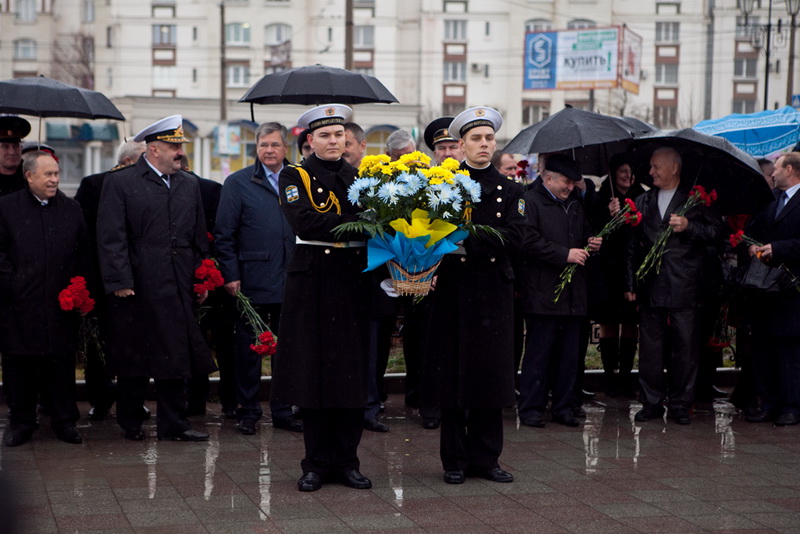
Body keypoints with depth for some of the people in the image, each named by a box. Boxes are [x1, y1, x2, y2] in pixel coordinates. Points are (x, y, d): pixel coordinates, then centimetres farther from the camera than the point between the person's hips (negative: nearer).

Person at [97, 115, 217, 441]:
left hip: (177, 289, 5)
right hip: (137, 288, -4)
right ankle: (130, 424, 17)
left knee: (175, 355, 5)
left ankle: (173, 425, 11)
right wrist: (119, 281, -14)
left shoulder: (189, 186, 14)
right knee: (134, 356, 4)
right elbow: (111, 238, -7)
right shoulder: (119, 183, -2)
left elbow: (199, 239, 18)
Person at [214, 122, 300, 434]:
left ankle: (283, 411, 19)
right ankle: (248, 412, 15)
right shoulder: (238, 183, 1)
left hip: (290, 281, 3)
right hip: (252, 280, -2)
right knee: (248, 348, 5)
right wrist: (231, 276, -7)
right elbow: (224, 235, -1)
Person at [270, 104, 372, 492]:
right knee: (313, 371, 1)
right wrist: (358, 224, -19)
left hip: (353, 283, 3)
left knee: (353, 372, 3)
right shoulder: (294, 176, 3)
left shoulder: (361, 177, 15)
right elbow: (304, 222, -14)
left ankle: (346, 460, 12)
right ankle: (317, 463, 10)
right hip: (311, 282, -3)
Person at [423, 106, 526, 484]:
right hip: (453, 290, -1)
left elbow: (513, 239, -6)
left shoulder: (510, 190, 8)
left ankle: (486, 457, 14)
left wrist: (468, 241, -17)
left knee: (490, 374, 4)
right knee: (452, 374, 2)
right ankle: (455, 460, 11)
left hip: (494, 293, 2)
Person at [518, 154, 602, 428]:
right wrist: (565, 254, -17)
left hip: (573, 293, 7)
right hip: (543, 292, -7)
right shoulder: (530, 201, -5)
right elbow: (530, 241, -16)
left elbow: (585, 231, 33)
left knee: (569, 353, 8)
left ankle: (563, 407, 16)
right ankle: (531, 408, 3)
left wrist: (591, 242, 10)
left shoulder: (574, 205, 20)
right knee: (539, 351, -4)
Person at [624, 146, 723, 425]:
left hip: (685, 286, -4)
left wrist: (688, 227, -15)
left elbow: (716, 230, 0)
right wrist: (631, 284, 11)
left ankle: (680, 404, 8)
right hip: (651, 285, 4)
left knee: (685, 347, 0)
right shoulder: (643, 201, 16)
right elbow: (633, 247, 17)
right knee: (650, 347, 5)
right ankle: (651, 402, 13)